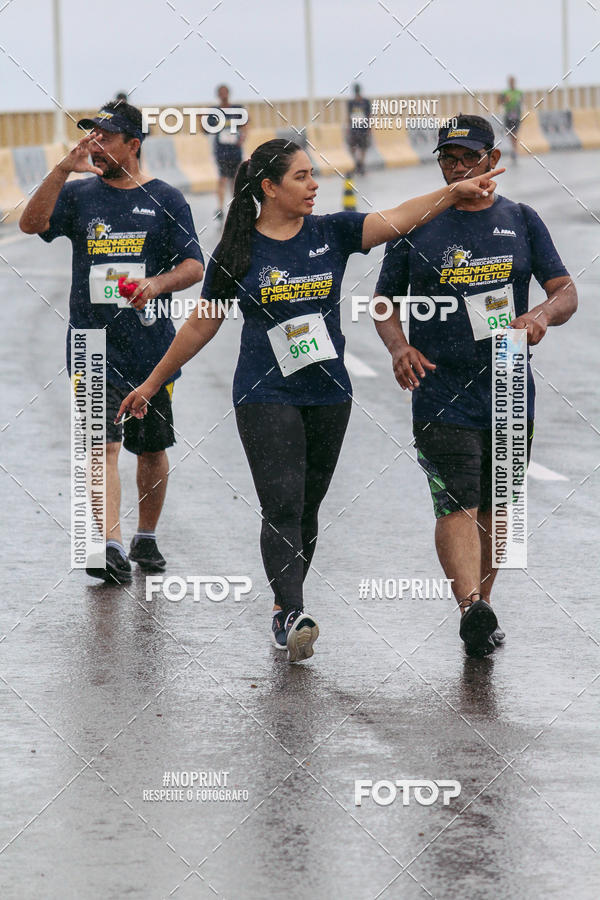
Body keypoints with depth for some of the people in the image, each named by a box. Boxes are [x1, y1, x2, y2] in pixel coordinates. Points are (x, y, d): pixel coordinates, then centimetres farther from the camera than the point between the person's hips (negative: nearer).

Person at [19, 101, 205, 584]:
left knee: (152, 449, 12)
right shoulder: (80, 195, 6)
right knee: (103, 445, -13)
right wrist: (64, 169, -20)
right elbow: (32, 223, -10)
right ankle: (111, 545, -20)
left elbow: (193, 266, -2)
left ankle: (146, 539, 29)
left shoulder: (165, 199, 3)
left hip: (151, 344, 1)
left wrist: (157, 283, -22)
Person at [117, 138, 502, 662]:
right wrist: (152, 384, 11)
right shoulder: (238, 252, -2)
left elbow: (398, 219, -12)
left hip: (328, 392, 3)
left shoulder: (331, 234, 2)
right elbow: (202, 325, 7)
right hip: (266, 396, -3)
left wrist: (458, 191, -27)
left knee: (306, 507, 10)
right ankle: (293, 616, -21)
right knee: (282, 506, -14)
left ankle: (284, 610, 22)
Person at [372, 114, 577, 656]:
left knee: (492, 509, 13)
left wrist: (542, 314, -20)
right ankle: (472, 610, -30)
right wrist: (399, 347, -14)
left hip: (510, 393, 3)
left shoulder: (522, 222, 8)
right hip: (441, 396, -3)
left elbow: (566, 292, 3)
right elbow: (386, 303, 8)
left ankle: (482, 603, 28)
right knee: (456, 506, -17)